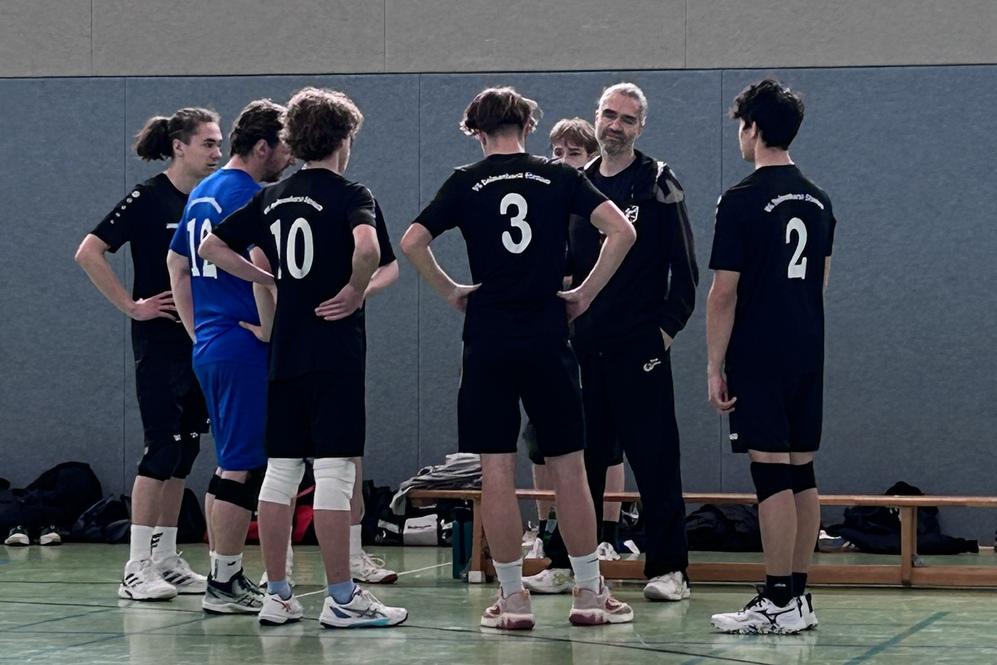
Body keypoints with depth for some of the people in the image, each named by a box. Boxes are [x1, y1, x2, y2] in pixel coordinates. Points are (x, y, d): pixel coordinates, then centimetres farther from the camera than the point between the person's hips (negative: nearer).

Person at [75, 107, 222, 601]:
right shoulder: (148, 199, -10)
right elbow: (88, 253, -14)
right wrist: (132, 306, -13)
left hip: (204, 340, 7)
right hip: (160, 342, -7)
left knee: (185, 450, 8)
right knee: (163, 448, -10)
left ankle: (166, 560, 15)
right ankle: (137, 568, -7)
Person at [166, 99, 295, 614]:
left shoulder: (201, 194, 16)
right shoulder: (249, 195, -13)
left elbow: (177, 265, 22)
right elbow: (261, 262, -25)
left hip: (208, 346, 10)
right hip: (244, 348, -9)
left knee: (230, 465, 15)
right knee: (244, 467, -4)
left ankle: (225, 576, 19)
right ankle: (224, 585, -2)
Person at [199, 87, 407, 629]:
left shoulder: (272, 198, 11)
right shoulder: (349, 194, -7)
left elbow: (212, 246, 14)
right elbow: (367, 247, -27)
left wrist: (272, 281, 14)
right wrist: (355, 291, -11)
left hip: (284, 351, 6)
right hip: (336, 352, -6)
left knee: (280, 473, 9)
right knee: (334, 473, -4)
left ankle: (277, 595, 13)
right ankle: (342, 599, -2)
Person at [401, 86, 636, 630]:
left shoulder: (466, 182, 3)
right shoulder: (560, 178, 5)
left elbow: (412, 243, -6)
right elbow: (621, 230, -6)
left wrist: (450, 292, 6)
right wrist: (585, 294, 2)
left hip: (488, 340, -1)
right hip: (547, 337, 1)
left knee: (496, 469, 2)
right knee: (568, 467, 7)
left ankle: (511, 597, 3)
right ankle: (590, 594, 10)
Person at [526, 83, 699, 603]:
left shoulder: (658, 185, -1)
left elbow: (684, 267, -3)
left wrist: (668, 325, -9)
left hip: (640, 347, -5)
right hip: (582, 346, 5)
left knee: (654, 461, -3)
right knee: (579, 460, 9)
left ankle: (668, 569, 2)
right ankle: (564, 564, 15)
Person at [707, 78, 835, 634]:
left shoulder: (743, 201, -11)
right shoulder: (818, 201, 12)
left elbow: (724, 294, -12)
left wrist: (715, 366, -7)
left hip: (759, 358, -7)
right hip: (809, 354, 7)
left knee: (772, 475, -7)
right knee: (802, 474, 9)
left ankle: (779, 603, -6)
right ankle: (799, 596, 13)